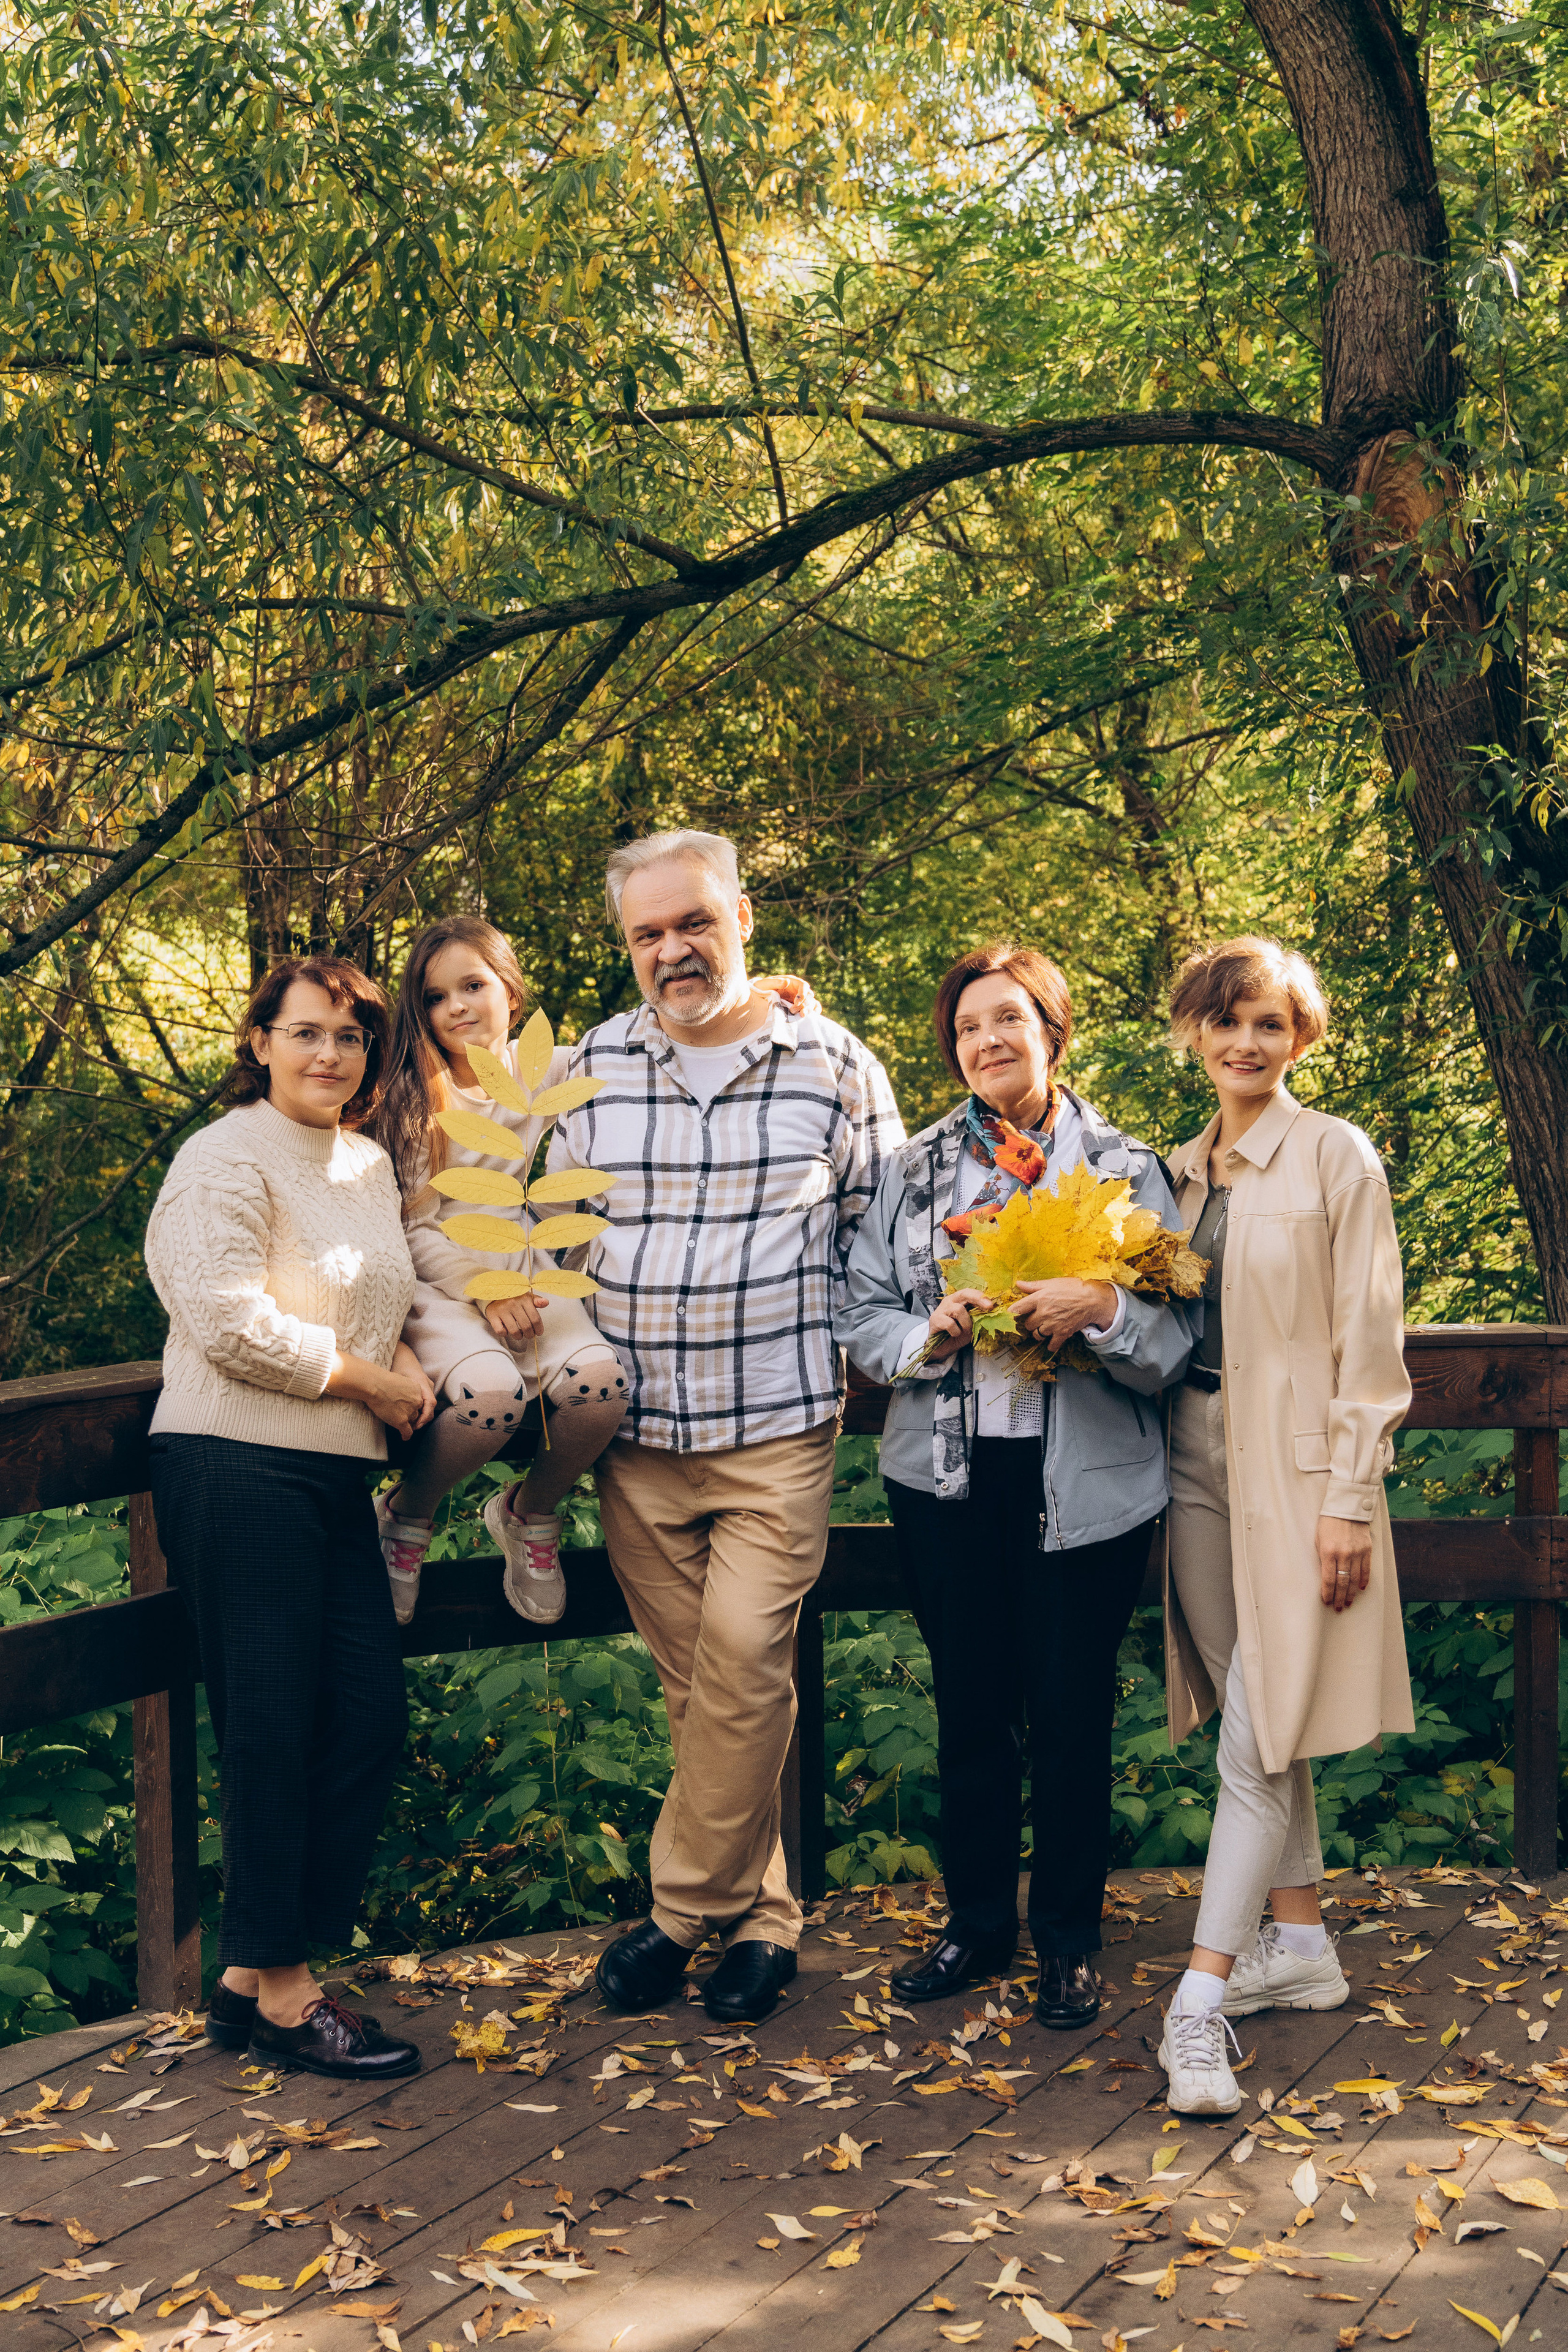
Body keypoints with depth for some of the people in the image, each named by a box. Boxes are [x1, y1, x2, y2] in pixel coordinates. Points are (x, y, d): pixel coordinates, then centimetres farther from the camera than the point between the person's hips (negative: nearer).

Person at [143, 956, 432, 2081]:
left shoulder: (370, 1165, 17)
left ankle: (253, 1977, 18)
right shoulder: (227, 1158, -10)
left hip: (335, 1476, 9)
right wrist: (370, 1381, -12)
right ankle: (281, 1996, 8)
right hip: (238, 1471, -9)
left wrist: (411, 1365, 5)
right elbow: (231, 1323, -20)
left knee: (371, 1723, 8)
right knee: (272, 1734, -4)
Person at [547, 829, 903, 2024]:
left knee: (744, 1659, -11)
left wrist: (857, 1351, -1)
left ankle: (686, 1907, 5)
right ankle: (761, 1914, 20)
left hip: (777, 1431, -3)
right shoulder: (596, 1065, 8)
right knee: (694, 1682, 8)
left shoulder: (834, 1064, 1)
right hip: (635, 1433, 3)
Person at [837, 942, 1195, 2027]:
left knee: (1072, 1718, 4)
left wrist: (1104, 1308, -22)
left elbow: (1176, 1336, -3)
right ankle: (978, 1924, 28)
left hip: (1086, 1482, -2)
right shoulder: (914, 1169, 9)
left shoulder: (1126, 1166, 1)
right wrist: (932, 1331, -12)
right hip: (948, 1478, 3)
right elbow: (861, 1314, 7)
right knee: (969, 1711, 12)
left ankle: (1069, 1938, 22)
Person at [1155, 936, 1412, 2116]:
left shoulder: (1336, 1156, -5)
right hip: (1197, 1455, 6)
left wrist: (1351, 1498, -13)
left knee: (1260, 1739, -7)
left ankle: (1202, 1996, -7)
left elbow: (1370, 1341, -8)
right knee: (1260, 1726, 13)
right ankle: (1303, 1942, 26)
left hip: (1295, 1464, -6)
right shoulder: (1182, 1169, 13)